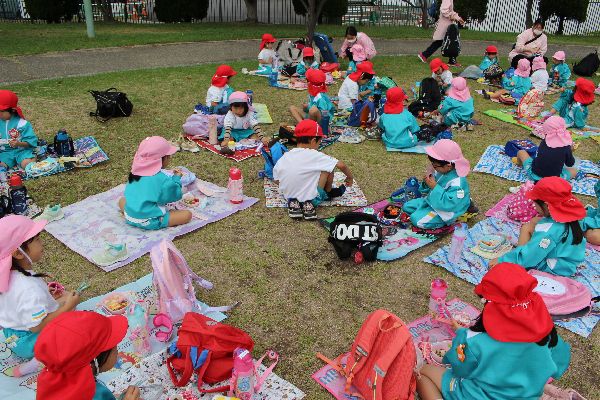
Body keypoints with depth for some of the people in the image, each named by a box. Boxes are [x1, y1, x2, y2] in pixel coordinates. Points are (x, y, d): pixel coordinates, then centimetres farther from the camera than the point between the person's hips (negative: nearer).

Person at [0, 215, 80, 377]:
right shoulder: (30, 288, -35)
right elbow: (37, 326, -30)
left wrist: (49, 296, 4)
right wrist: (67, 307, -26)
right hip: (27, 343, -9)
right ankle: (37, 363, -13)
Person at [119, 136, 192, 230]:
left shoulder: (136, 172, 3)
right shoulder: (163, 179, -15)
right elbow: (175, 196, -4)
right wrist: (176, 179, 8)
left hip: (129, 218, 6)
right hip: (149, 222, -6)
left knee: (122, 200, 36)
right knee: (187, 215, -5)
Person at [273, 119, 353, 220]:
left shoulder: (283, 159, -5)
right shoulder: (315, 156, -16)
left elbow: (277, 180, 4)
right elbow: (341, 165, -14)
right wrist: (350, 177, 6)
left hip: (289, 197, 5)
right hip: (312, 199, -4)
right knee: (329, 167, 3)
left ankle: (294, 203, 11)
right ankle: (328, 193, 22)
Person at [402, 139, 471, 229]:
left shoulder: (457, 183, -31)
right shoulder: (440, 171, -6)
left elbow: (448, 204, -37)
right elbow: (428, 190, 9)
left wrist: (434, 187, -35)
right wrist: (426, 184, -16)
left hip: (444, 210, -9)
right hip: (432, 200, 9)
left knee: (416, 219, -21)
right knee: (407, 206, 10)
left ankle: (443, 221, -4)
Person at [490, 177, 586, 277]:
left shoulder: (549, 231, -35)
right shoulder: (570, 212, -10)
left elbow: (528, 255, -30)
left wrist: (501, 260, -18)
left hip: (556, 267, -9)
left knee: (526, 228, -11)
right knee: (534, 221, 8)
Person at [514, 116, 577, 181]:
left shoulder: (544, 142, -5)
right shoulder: (565, 146, -12)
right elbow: (570, 164, 3)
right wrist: (570, 151, 18)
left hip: (535, 174, 0)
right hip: (554, 179, 1)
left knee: (521, 152, 25)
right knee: (574, 171, 30)